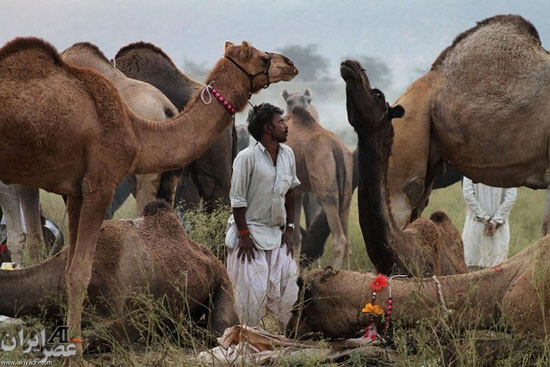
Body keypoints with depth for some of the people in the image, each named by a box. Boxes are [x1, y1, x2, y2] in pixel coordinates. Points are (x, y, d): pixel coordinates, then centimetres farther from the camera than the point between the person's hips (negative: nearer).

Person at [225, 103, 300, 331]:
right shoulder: (247, 157, -15)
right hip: (250, 232, -6)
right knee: (252, 289, -5)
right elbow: (238, 199, -13)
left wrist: (289, 229, 8)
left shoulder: (288, 154, 3)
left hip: (276, 233, 6)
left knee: (286, 285, 3)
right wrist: (244, 235, -14)